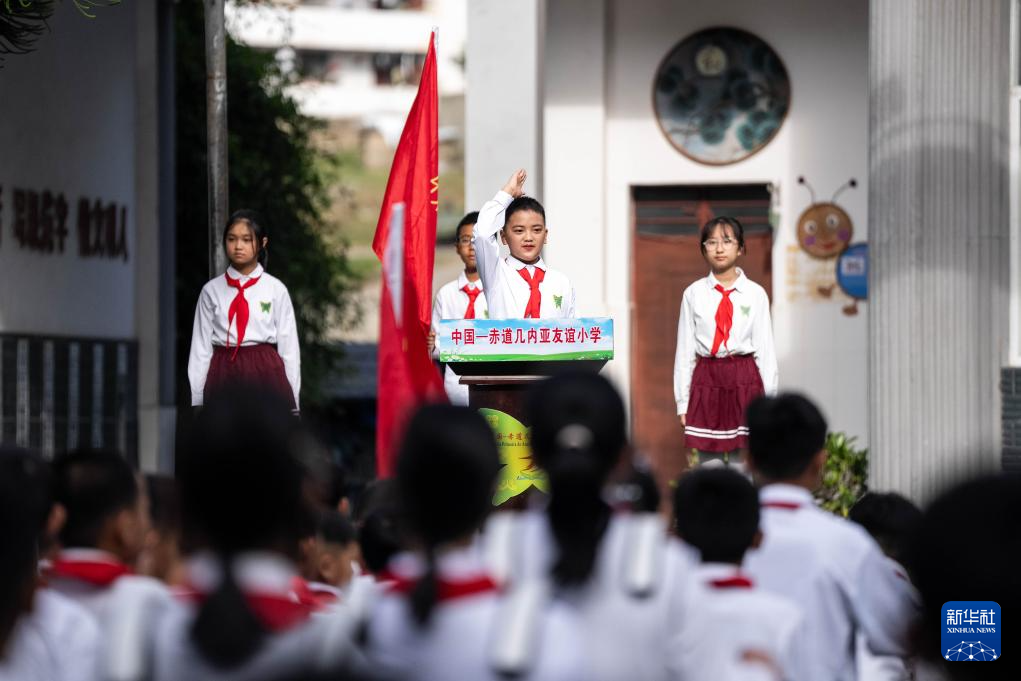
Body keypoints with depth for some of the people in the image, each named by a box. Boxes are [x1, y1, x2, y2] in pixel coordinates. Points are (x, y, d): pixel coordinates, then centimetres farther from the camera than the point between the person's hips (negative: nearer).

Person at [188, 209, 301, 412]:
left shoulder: (276, 290, 2)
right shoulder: (211, 291, 6)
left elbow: (289, 346, 3)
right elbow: (200, 346, 6)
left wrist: (292, 401, 1)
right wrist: (197, 400, 4)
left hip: (265, 373, -1)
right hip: (223, 373, 1)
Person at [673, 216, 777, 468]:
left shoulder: (755, 294, 2)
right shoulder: (693, 294, 4)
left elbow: (765, 348, 4)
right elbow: (684, 351, 6)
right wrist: (682, 402, 5)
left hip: (745, 381, -1)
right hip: (706, 380, 1)